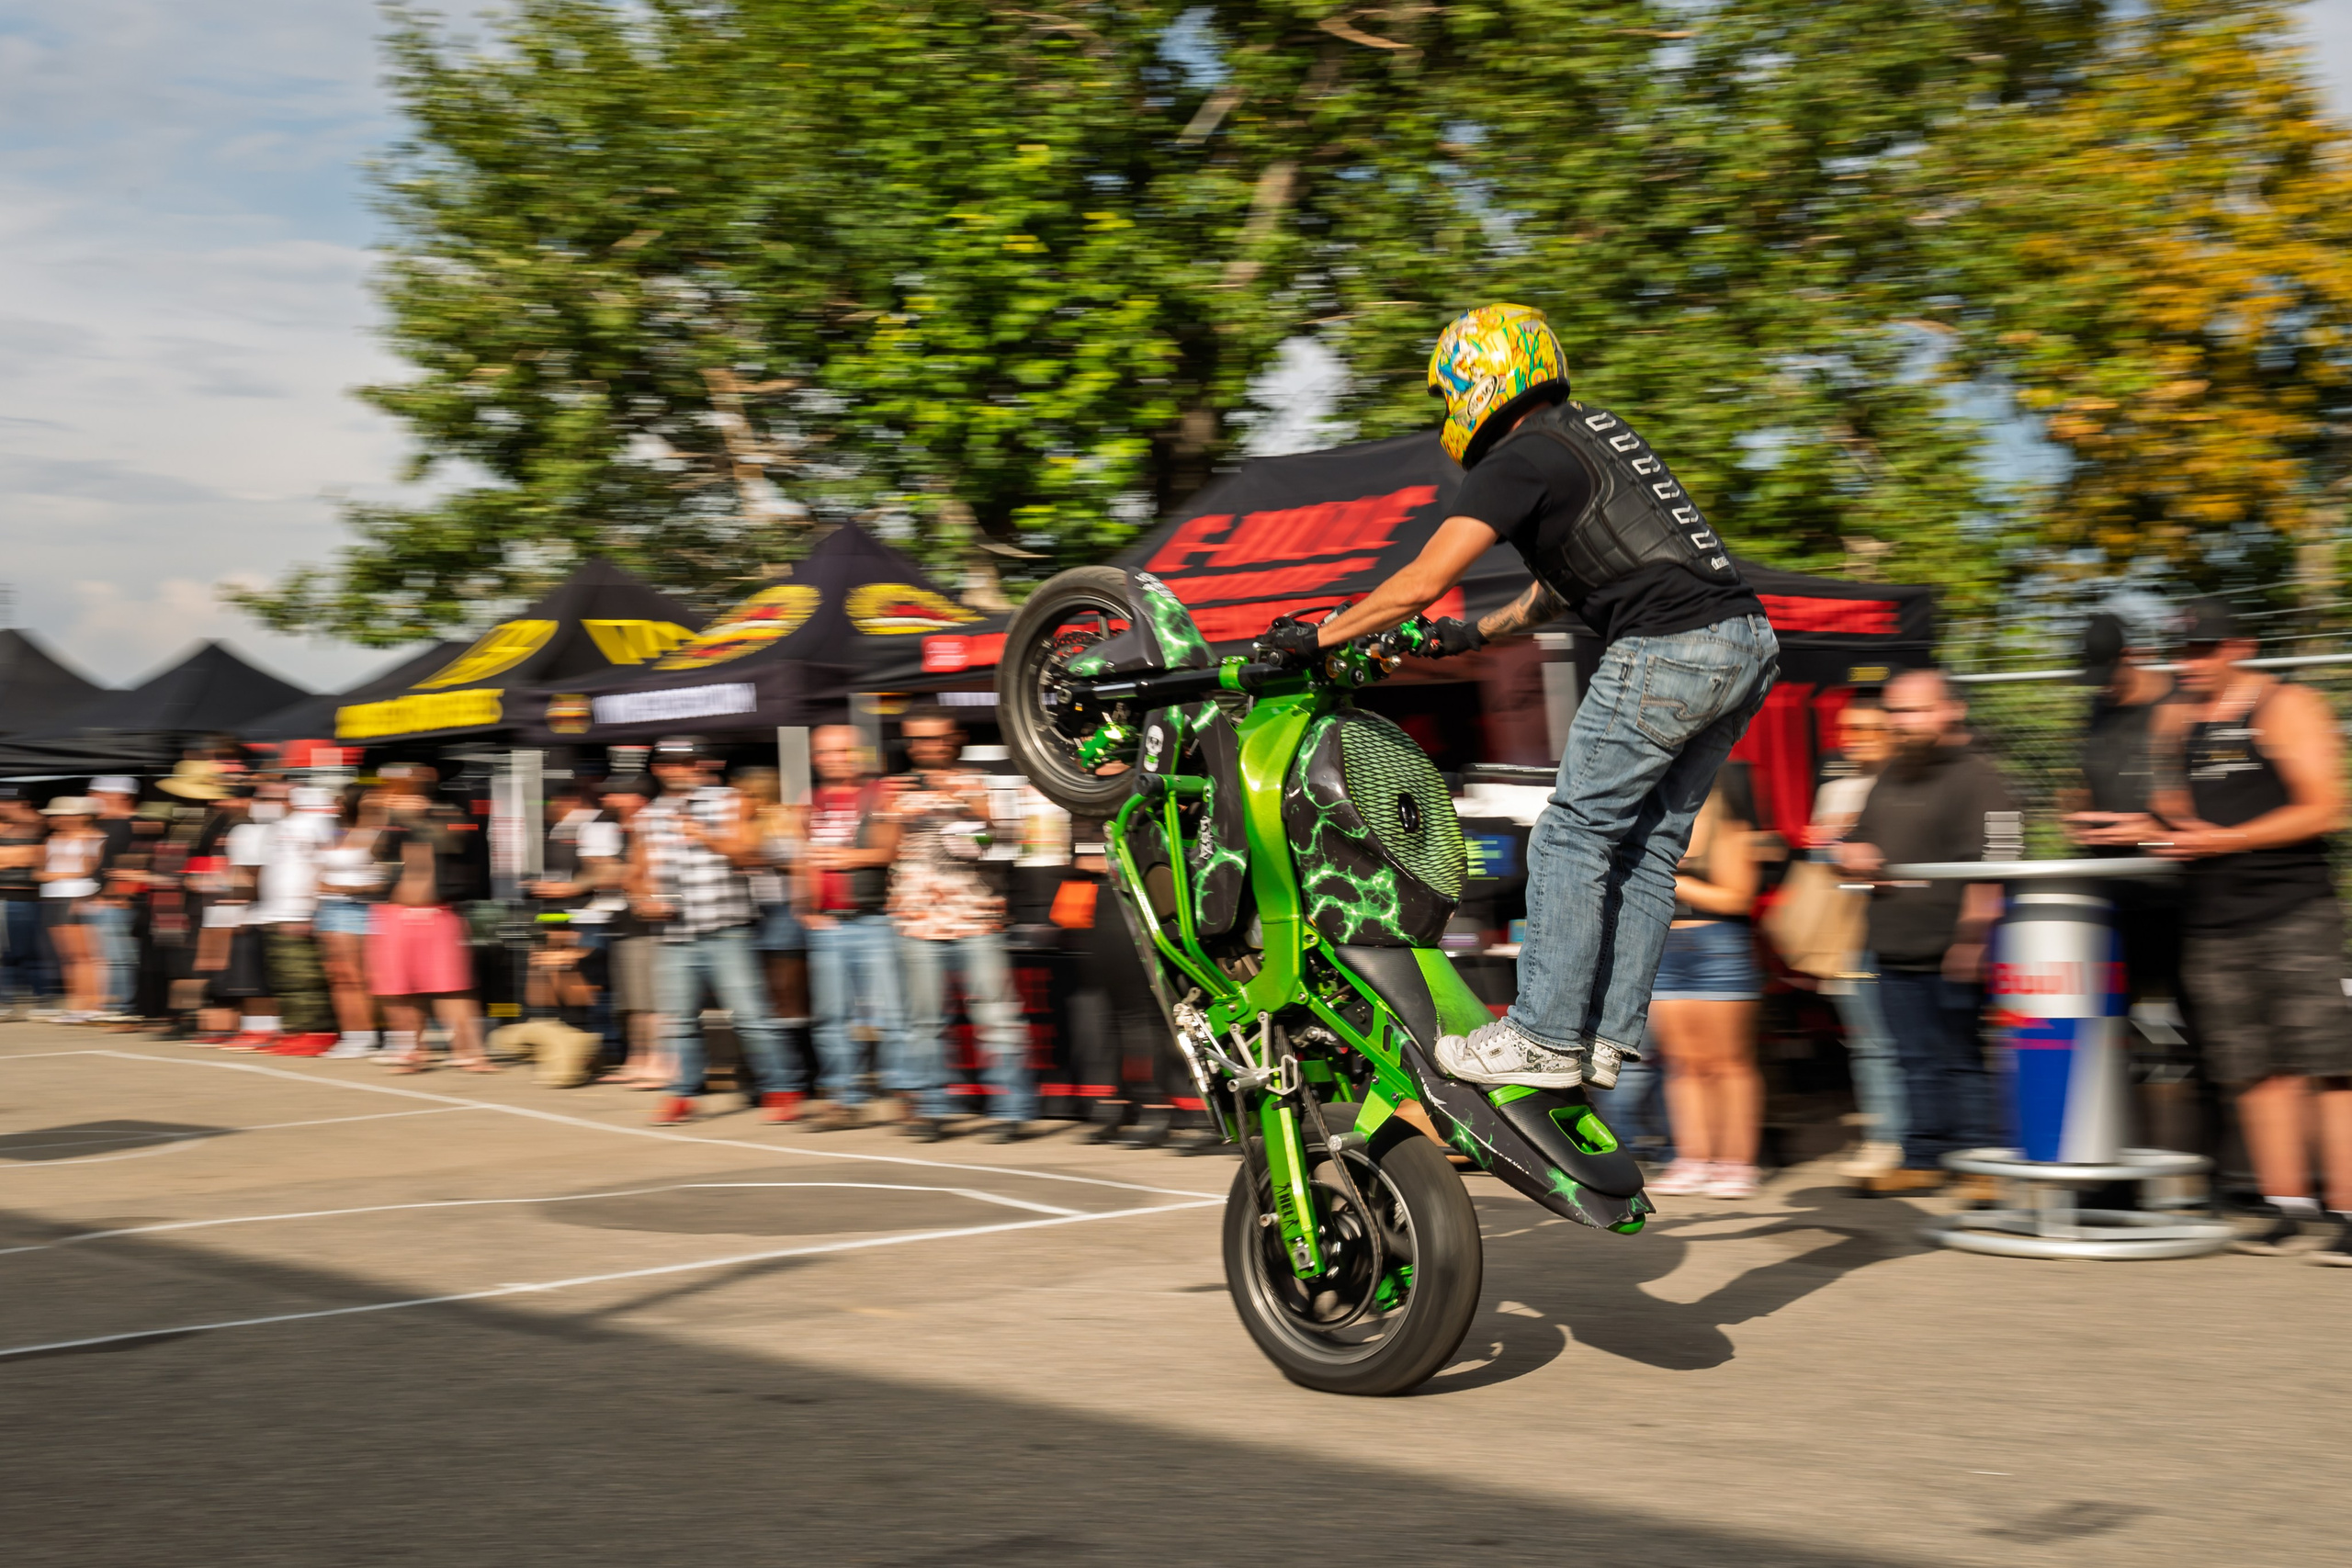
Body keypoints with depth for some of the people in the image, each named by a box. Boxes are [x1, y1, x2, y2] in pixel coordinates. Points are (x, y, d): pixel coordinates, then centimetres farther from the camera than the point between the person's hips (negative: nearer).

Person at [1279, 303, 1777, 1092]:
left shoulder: (1518, 460, -4)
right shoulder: (1596, 429, 24)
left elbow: (1420, 585, -8)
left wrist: (1317, 636, 2)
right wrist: (1481, 633, 37)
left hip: (1667, 652, -9)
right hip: (1748, 640, 9)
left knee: (1573, 837, -2)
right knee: (1648, 845, 12)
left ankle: (1546, 1039, -1)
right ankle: (1606, 1039, 13)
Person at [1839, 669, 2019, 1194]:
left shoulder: (1975, 777, -9)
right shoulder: (1889, 779, 17)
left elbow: (1991, 865, -17)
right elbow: (1857, 841, 29)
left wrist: (1972, 936, -23)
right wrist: (1854, 855, 5)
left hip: (1951, 955, -7)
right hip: (1895, 951, 7)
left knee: (1962, 1062, -2)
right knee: (1917, 1062, 12)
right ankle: (1922, 1159, 18)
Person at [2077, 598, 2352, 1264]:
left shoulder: (2286, 707, -1)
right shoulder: (2176, 719, 17)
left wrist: (2228, 840, -14)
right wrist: (2138, 829, 6)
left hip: (2294, 908, -5)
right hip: (2213, 918, 5)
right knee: (2259, 1065, 3)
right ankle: (2285, 1202, 7)